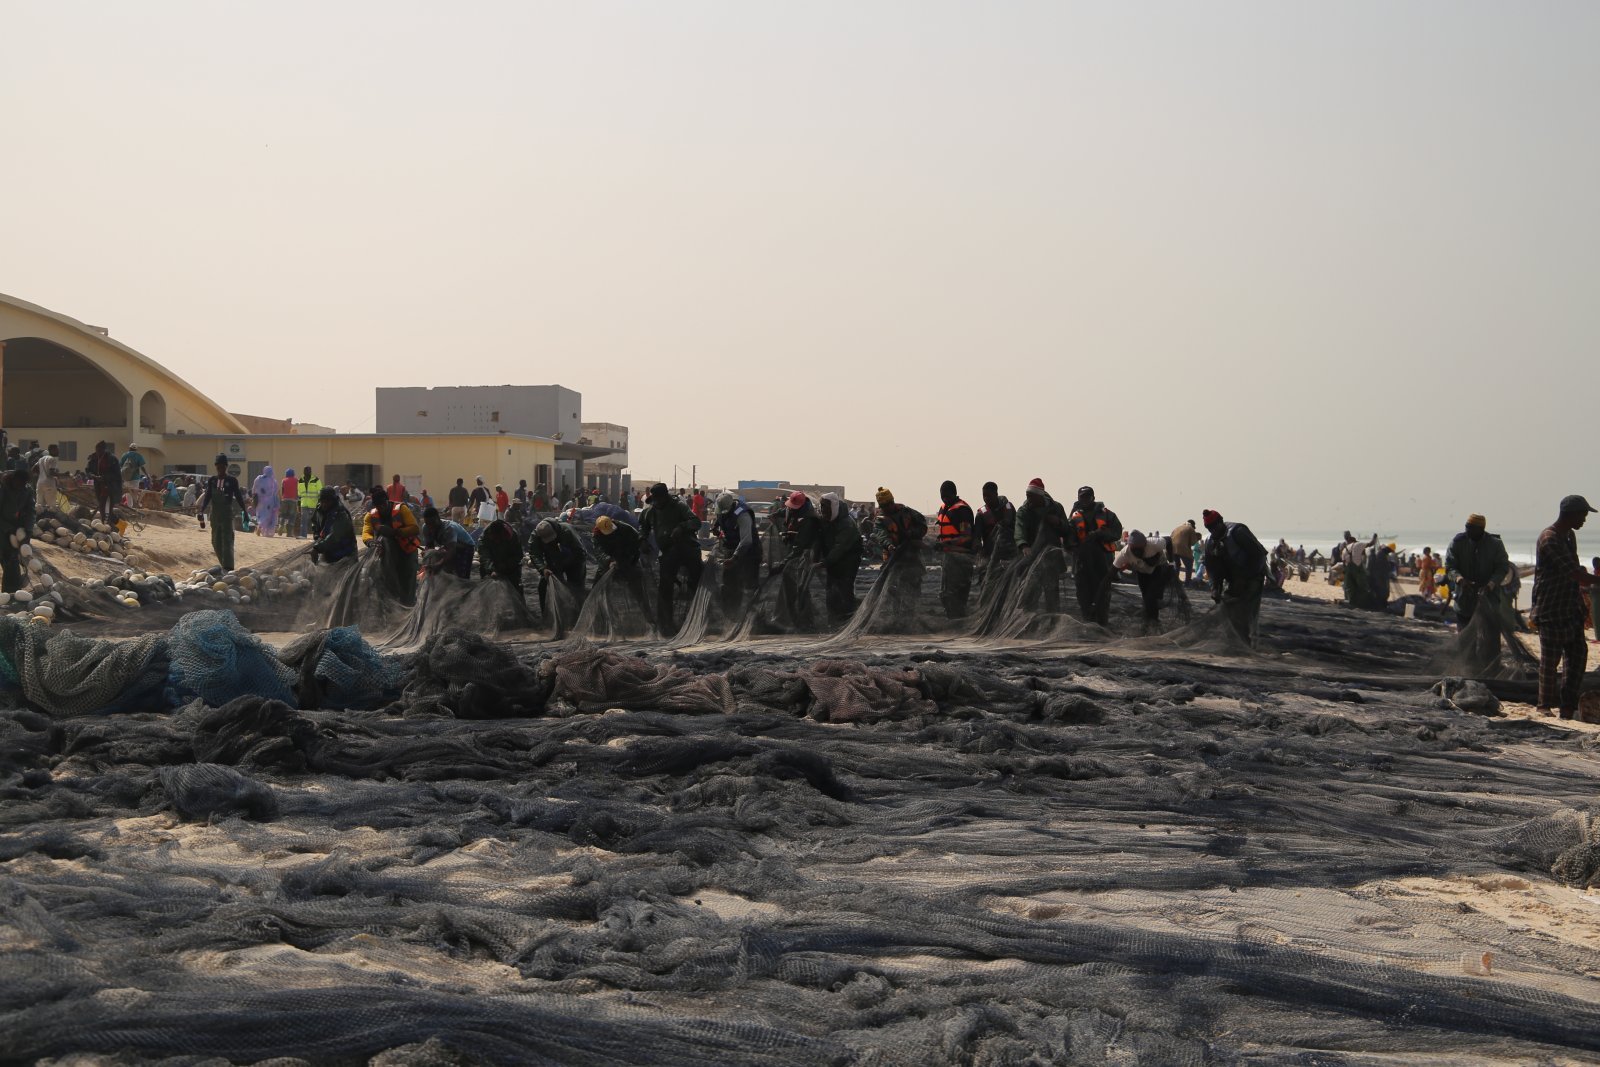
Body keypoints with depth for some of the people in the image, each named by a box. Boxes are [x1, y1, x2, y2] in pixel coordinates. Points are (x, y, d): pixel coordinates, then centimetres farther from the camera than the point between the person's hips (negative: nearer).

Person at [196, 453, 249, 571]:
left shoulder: (232, 480, -2)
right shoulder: (211, 480, 8)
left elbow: (238, 497, 0)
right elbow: (207, 496, 8)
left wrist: (245, 512, -2)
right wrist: (202, 509, -5)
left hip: (227, 514, -5)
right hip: (215, 515, 5)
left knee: (227, 541, -9)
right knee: (216, 541, 8)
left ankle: (228, 568, -12)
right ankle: (225, 565, 20)